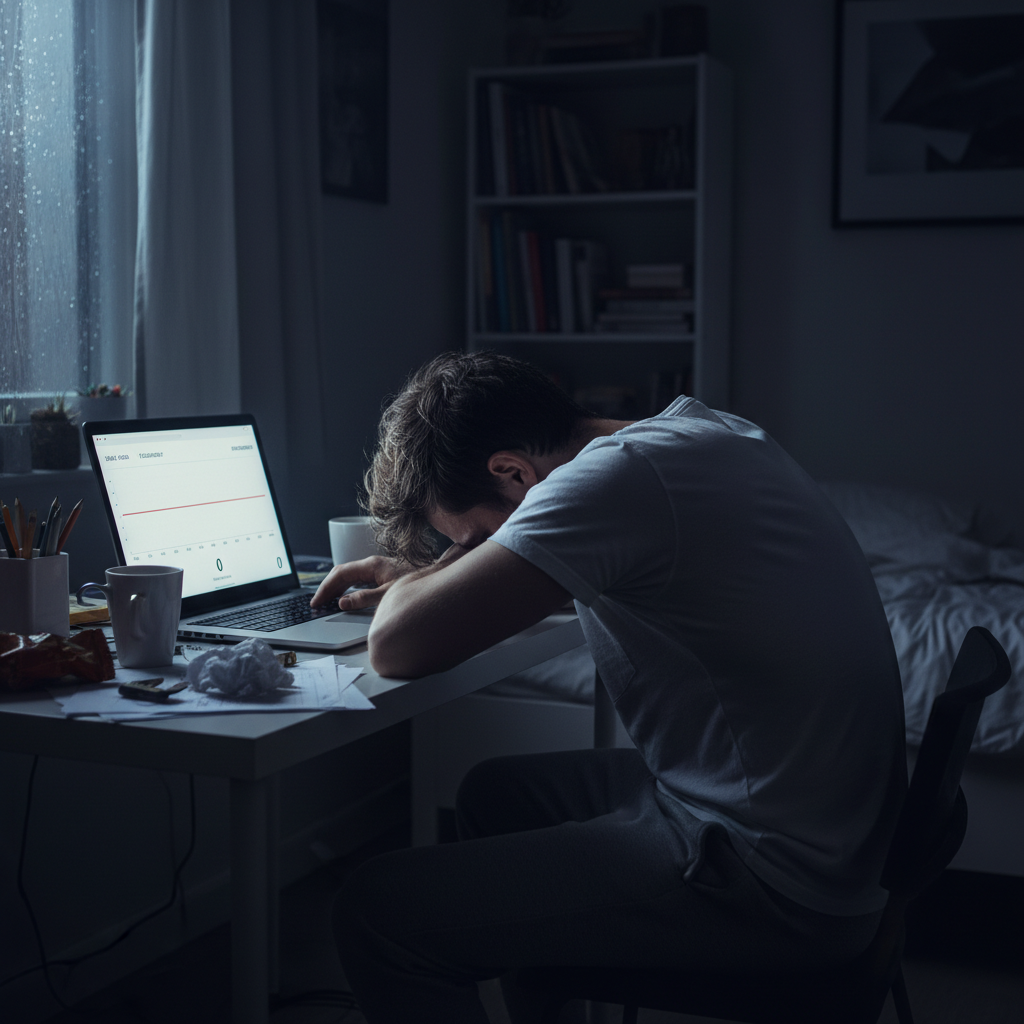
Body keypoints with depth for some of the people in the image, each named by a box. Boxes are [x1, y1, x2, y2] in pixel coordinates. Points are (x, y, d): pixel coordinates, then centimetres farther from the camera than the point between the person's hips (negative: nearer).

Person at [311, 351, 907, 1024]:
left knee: (377, 912, -9)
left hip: (776, 891, -10)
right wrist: (415, 577, 17)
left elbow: (398, 647, -23)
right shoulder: (697, 428, 7)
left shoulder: (615, 478, -22)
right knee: (496, 793, 27)